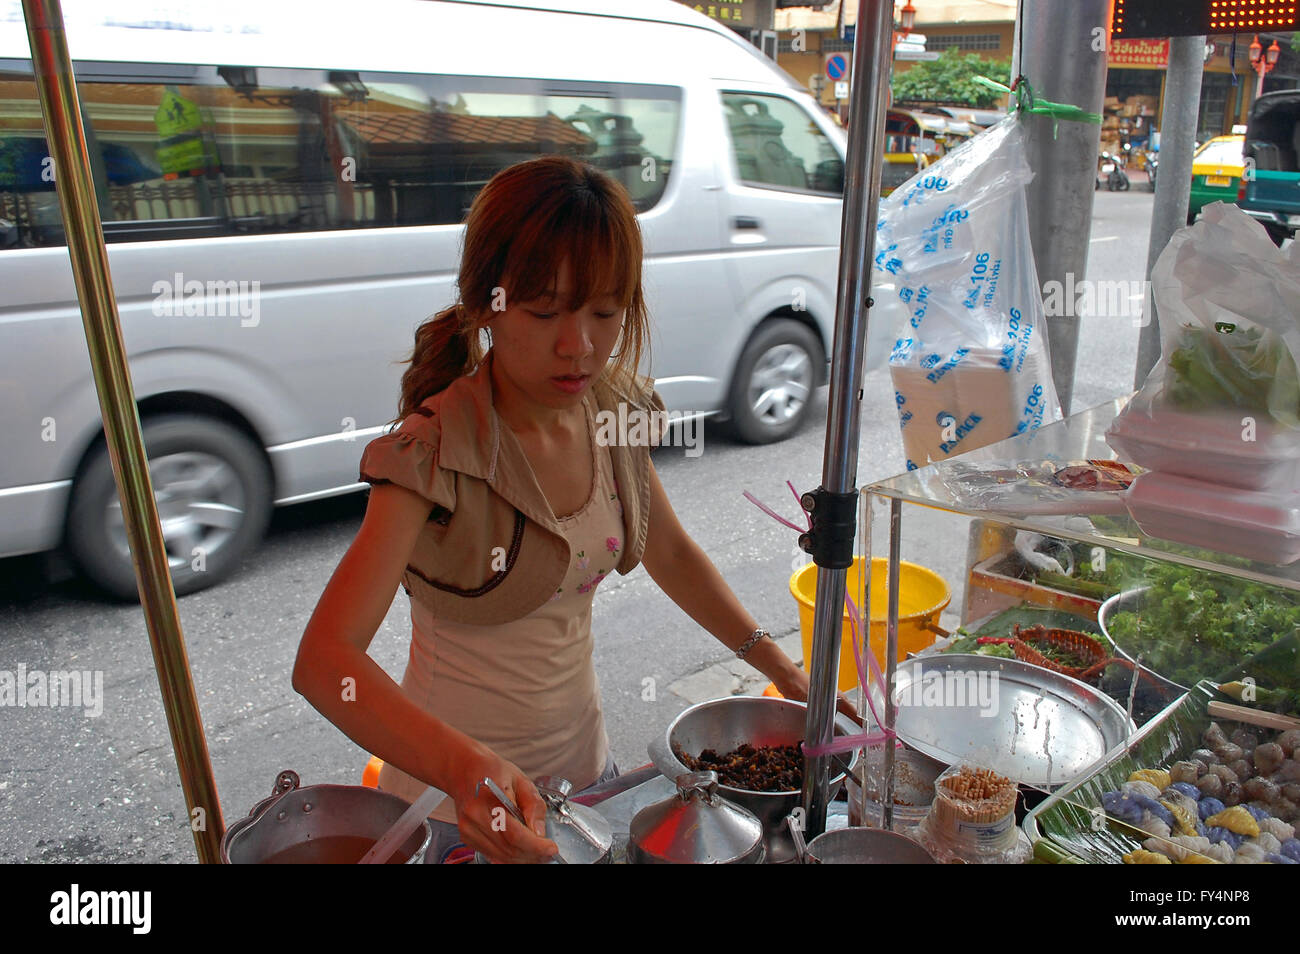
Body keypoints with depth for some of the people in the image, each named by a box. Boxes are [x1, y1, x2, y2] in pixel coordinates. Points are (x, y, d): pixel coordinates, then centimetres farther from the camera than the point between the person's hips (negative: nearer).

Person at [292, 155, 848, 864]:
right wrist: (463, 765, -47)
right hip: (462, 804, -5)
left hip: (584, 759, 6)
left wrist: (779, 668, 4)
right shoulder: (435, 451, -26)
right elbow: (324, 659, -32)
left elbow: (669, 551, 7)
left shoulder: (613, 410, -9)